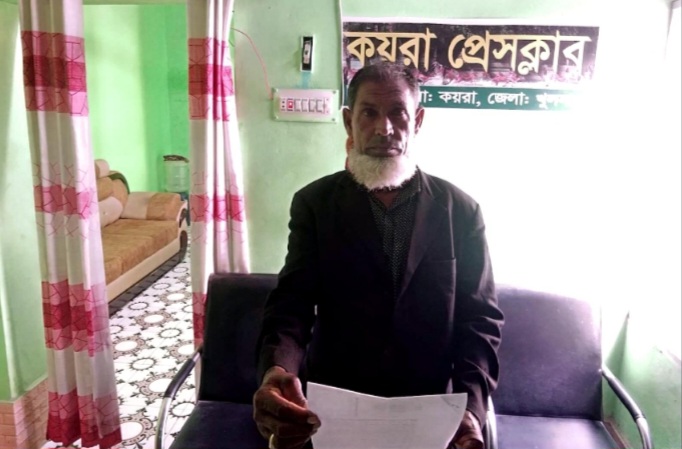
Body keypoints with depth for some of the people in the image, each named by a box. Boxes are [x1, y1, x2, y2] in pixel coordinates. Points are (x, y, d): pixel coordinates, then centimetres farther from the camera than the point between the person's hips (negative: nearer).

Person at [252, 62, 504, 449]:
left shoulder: (461, 210, 0)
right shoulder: (314, 203, -1)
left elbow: (480, 317, -1)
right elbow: (292, 303, -7)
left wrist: (470, 406, -17)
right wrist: (277, 370, -28)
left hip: (432, 410, 1)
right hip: (333, 407, 0)